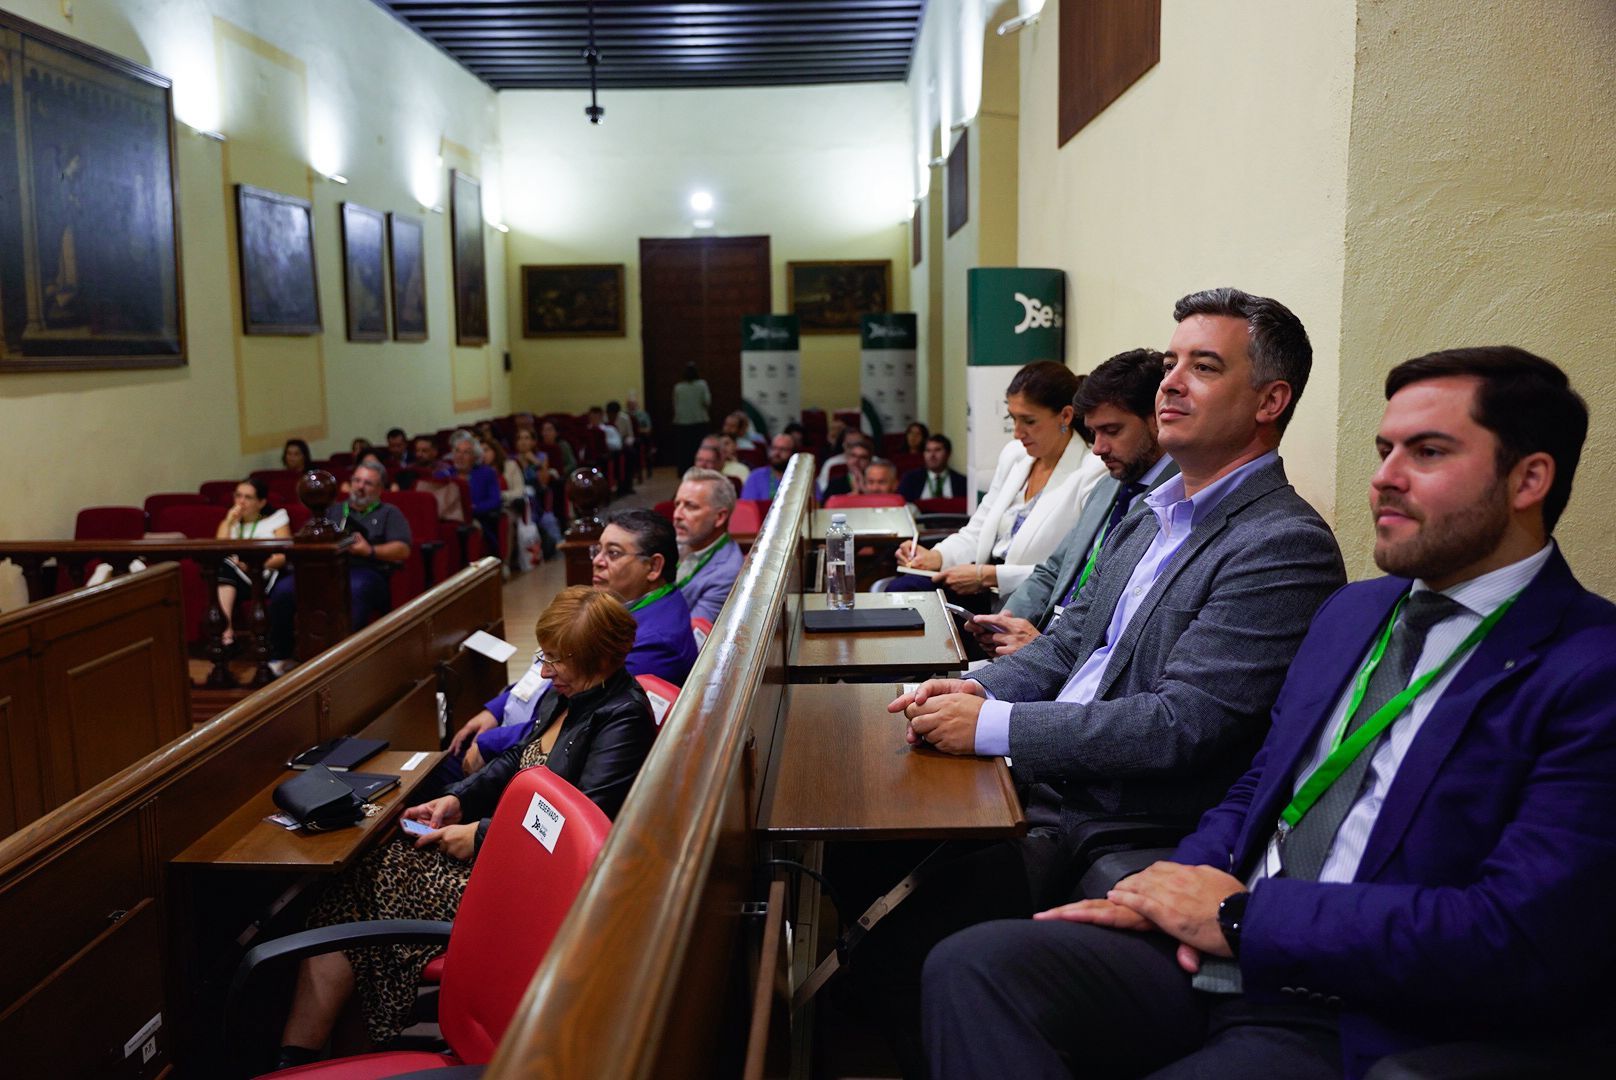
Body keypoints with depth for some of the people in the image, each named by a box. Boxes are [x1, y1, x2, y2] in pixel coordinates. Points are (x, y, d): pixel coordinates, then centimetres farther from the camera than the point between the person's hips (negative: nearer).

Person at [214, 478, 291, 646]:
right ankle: (226, 631, -43)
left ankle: (227, 635, -40)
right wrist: (228, 523, 2)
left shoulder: (277, 518, 16)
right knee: (222, 568, -32)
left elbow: (284, 556, 0)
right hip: (232, 577, 3)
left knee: (226, 570, -31)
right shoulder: (230, 522, 26)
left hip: (267, 577, -3)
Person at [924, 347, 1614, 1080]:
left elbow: (1518, 940, -19)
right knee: (972, 963, -17)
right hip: (1205, 958, 7)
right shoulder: (1351, 612, 14)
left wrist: (1243, 916, -14)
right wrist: (1173, 891, -3)